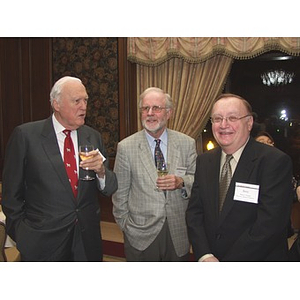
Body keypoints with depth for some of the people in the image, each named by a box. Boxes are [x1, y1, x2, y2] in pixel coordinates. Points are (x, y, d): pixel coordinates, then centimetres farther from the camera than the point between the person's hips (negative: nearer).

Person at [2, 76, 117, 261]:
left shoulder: (93, 137, 2)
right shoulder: (25, 135, -10)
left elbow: (110, 189, 4)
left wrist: (101, 171, -15)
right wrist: (21, 234, -2)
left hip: (87, 241, 4)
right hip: (43, 244, -3)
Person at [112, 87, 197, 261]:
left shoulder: (187, 144, -1)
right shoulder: (126, 147, -6)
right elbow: (120, 193, 0)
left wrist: (181, 182, -17)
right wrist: (125, 226, 2)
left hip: (179, 235, 2)